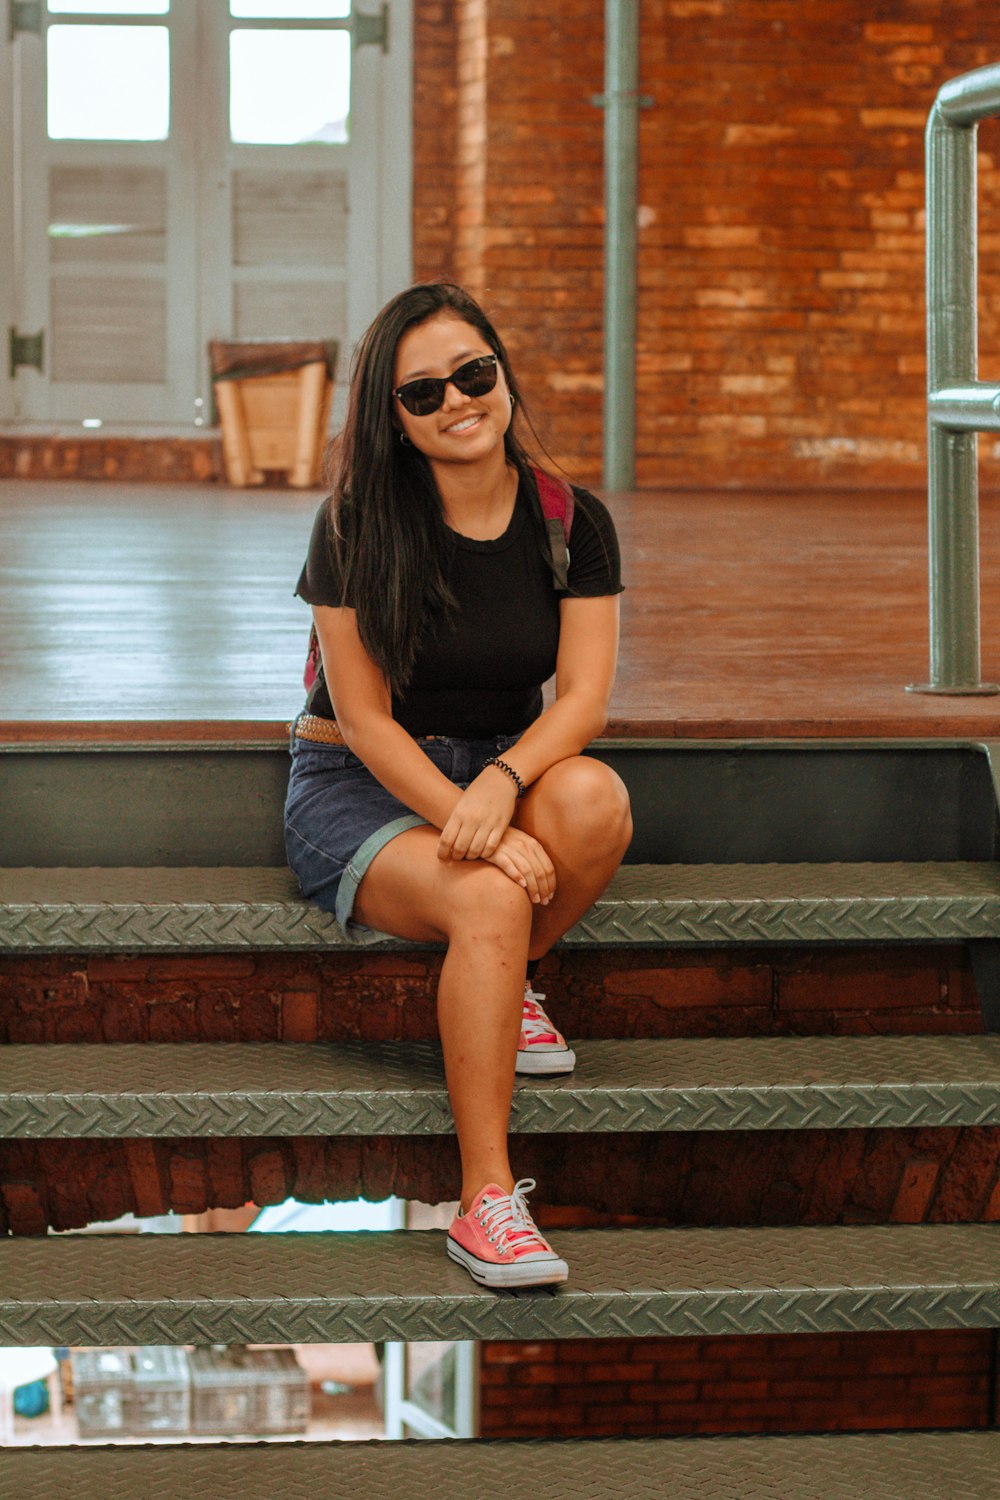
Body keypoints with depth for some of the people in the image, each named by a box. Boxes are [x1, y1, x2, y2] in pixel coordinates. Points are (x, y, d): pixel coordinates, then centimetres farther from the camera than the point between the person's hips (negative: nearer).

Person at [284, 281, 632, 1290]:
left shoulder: (570, 523, -2)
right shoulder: (356, 526, -11)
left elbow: (584, 694, -9)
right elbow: (364, 718, -13)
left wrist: (502, 785, -30)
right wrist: (474, 826, -26)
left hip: (501, 765, 3)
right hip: (358, 789, -3)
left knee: (595, 799, -33)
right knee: (490, 899, -35)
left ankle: (500, 990, -6)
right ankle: (486, 1201, -34)